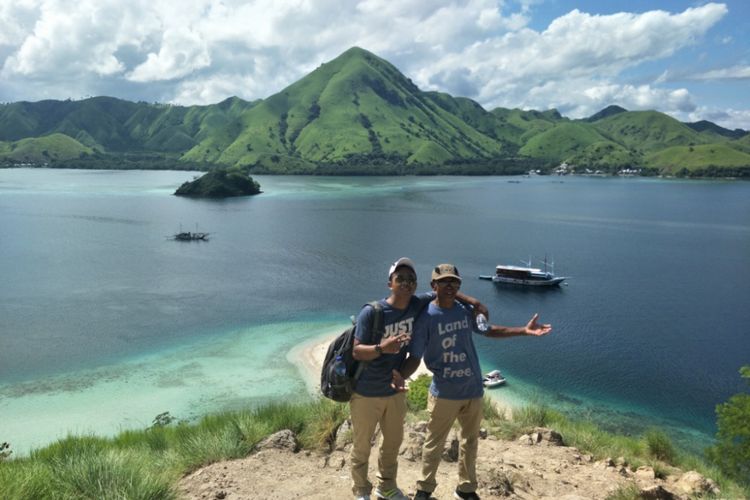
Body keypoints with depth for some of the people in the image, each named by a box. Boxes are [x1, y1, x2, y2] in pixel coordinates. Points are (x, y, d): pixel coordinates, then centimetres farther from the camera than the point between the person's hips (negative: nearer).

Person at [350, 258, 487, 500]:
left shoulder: (417, 305, -8)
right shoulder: (371, 312, -24)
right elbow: (357, 352, -22)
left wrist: (470, 300, -3)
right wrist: (381, 348, -40)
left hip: (395, 390, 6)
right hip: (366, 393, -6)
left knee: (393, 442, 22)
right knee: (361, 447, 11)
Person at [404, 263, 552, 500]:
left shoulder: (466, 310, -1)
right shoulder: (426, 316, -16)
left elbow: (487, 330, 14)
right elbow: (414, 356, -15)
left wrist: (524, 330, 5)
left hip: (473, 390, 5)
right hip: (444, 392, -4)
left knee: (470, 441, 19)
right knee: (434, 444, 11)